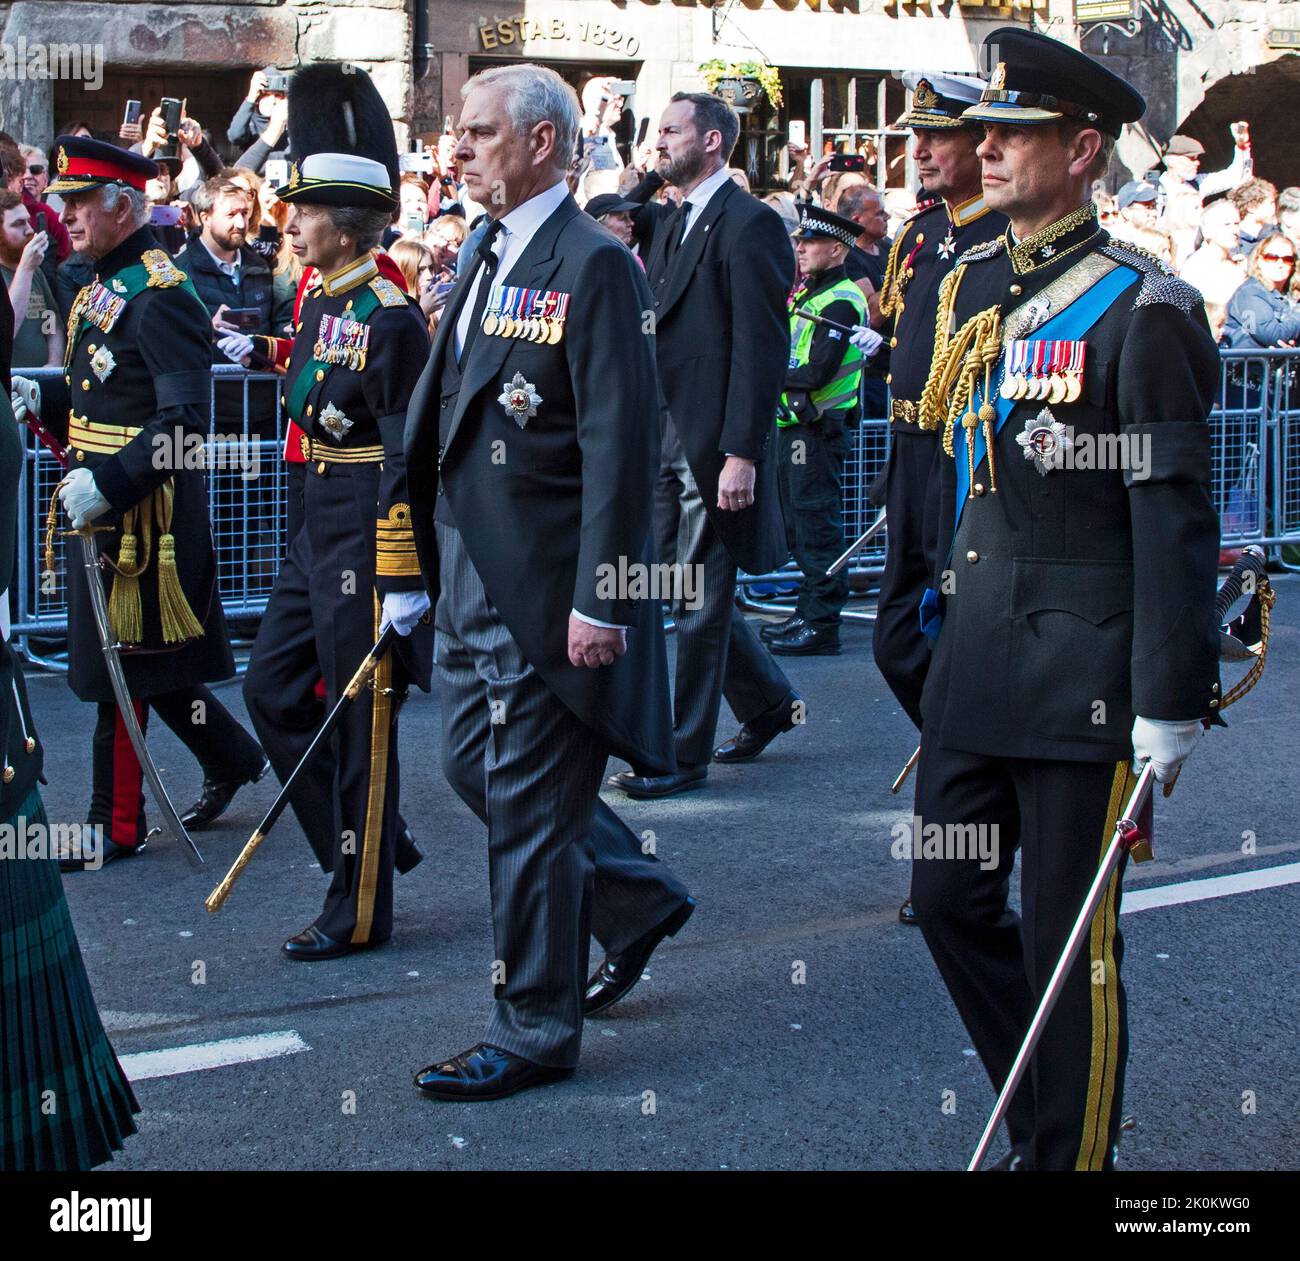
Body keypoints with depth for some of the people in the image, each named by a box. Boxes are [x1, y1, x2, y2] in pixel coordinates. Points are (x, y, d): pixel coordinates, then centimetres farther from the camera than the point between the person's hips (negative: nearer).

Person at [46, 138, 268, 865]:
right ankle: (235, 759, 33)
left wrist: (108, 485, -28)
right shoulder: (101, 290, 13)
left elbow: (185, 421, -23)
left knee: (118, 665, -1)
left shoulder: (159, 297, -16)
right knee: (138, 658, 16)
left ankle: (116, 826, 9)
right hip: (103, 500, 9)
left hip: (144, 506, -9)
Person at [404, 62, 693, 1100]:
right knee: (477, 769, 18)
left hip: (546, 586, -9)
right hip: (470, 578, 9)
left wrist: (600, 599, -23)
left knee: (527, 800, 0)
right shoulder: (483, 260, 13)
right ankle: (637, 896, 37)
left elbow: (621, 447, -20)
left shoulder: (594, 266, -15)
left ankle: (536, 1030, 14)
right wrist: (431, 564, 13)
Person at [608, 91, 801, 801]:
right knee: (694, 590, 15)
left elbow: (762, 348, -17)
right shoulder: (673, 227, 16)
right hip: (667, 442, 9)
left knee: (700, 601, -1)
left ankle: (685, 754, 8)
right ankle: (768, 702, 33)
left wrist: (742, 453, -21)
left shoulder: (749, 225, -11)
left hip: (715, 447, -9)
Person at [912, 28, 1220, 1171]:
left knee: (1068, 937, 3)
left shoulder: (1139, 307, -11)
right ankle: (1040, 1121, 33)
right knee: (950, 900, 13)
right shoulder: (971, 284, 11)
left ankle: (1074, 1151, 21)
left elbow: (1177, 516, -13)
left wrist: (1174, 700, -15)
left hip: (1081, 671, -7)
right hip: (974, 662, 7)